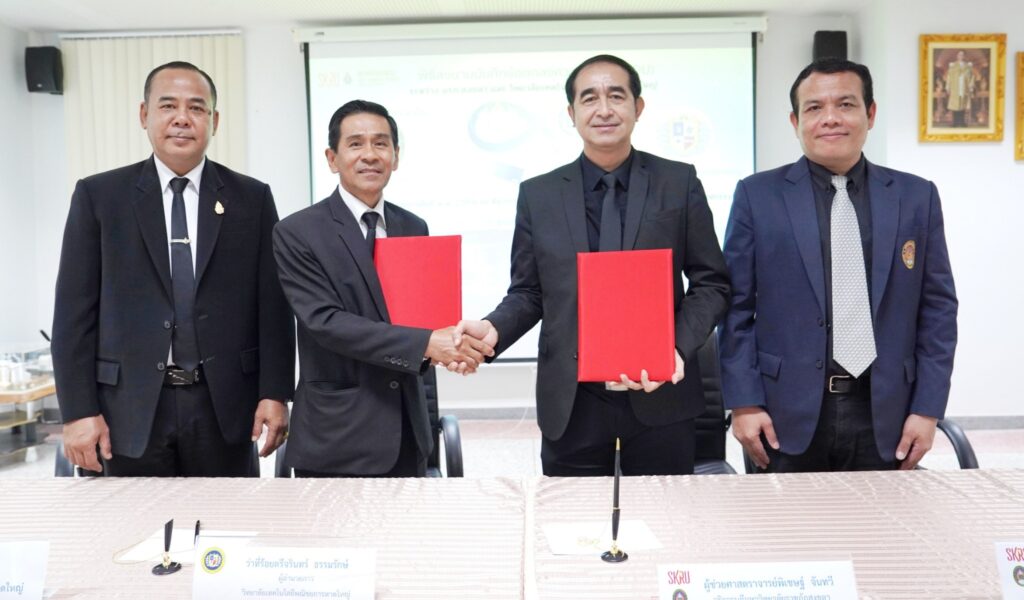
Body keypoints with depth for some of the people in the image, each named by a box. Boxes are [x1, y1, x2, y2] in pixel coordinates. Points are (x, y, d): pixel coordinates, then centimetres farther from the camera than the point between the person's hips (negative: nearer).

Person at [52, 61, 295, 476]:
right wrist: (79, 411, -5)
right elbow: (75, 312, 0)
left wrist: (275, 393, -5)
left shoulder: (252, 198, 4)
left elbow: (272, 305, 2)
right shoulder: (98, 196, 2)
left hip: (224, 404, 1)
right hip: (132, 408, 0)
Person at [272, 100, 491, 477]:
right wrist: (425, 343, -27)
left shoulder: (414, 229, 8)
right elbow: (326, 321, -18)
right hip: (336, 441, -5)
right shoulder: (297, 234, -9)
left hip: (407, 433, 5)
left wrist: (444, 340, -12)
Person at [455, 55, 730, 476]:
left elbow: (711, 283, 2)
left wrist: (678, 348, -14)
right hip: (571, 402, 1)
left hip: (661, 395, 0)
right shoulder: (537, 194, 4)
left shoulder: (679, 183, 2)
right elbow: (528, 294, 7)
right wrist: (494, 330, -13)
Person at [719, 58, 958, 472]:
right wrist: (744, 403, -6)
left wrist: (927, 408, 1)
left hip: (884, 415, 2)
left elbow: (937, 308, 7)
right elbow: (737, 307, -1)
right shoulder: (758, 195, 0)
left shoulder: (917, 196, 6)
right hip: (789, 415, -1)